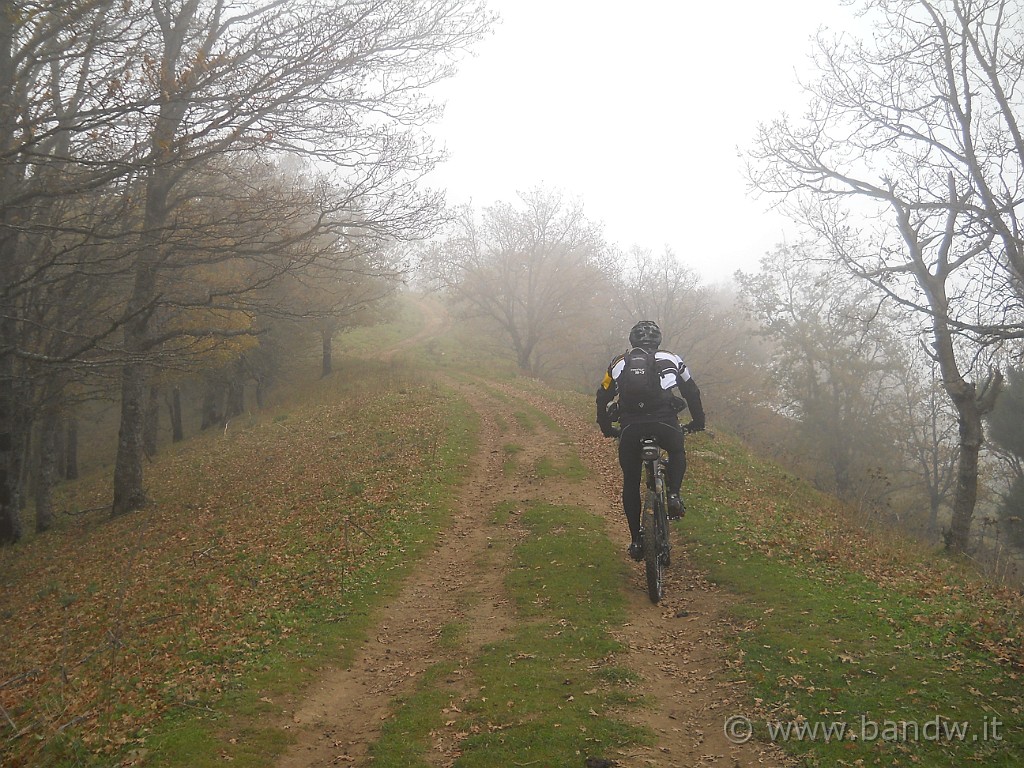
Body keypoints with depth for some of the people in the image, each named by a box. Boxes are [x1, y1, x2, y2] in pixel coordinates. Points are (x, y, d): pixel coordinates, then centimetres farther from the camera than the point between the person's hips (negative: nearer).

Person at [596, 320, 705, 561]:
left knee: (631, 483, 17)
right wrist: (698, 422, 40)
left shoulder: (620, 363, 22)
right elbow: (692, 392, 27)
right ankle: (673, 496, 9)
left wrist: (606, 428, 36)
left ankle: (636, 541, 16)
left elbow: (602, 398, 23)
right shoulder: (671, 359, 21)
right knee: (677, 453, 33)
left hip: (630, 428, 1)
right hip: (665, 423, 0)